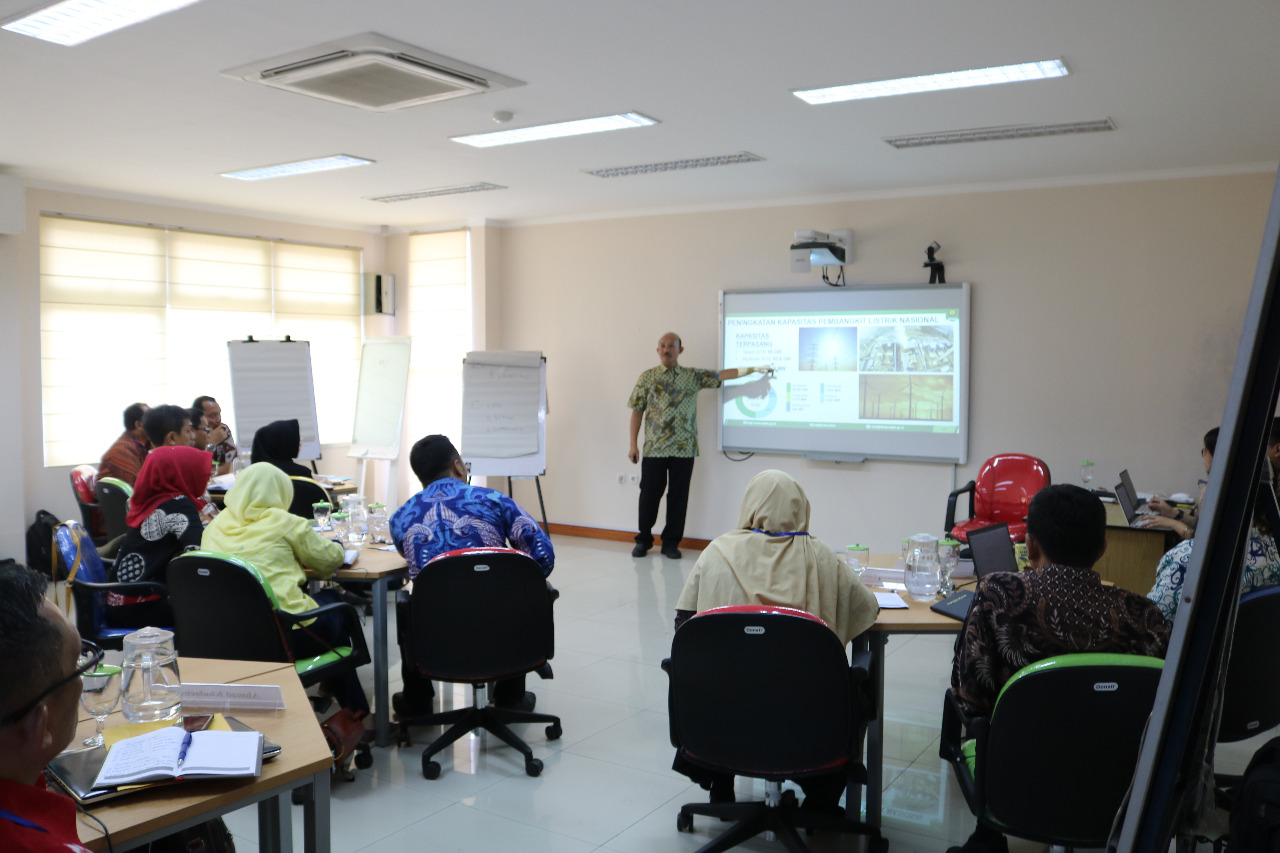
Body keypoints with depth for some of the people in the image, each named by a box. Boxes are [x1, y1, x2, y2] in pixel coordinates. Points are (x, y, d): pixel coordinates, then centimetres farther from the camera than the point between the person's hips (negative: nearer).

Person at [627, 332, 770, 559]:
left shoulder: (694, 376, 9)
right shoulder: (647, 377, 7)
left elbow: (722, 375, 2)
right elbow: (637, 411, 6)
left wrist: (753, 369, -8)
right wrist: (633, 444, 2)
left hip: (684, 449, 1)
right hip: (653, 449, -1)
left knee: (678, 497, 4)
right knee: (649, 494, 3)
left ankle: (671, 543, 16)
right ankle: (643, 540, 19)